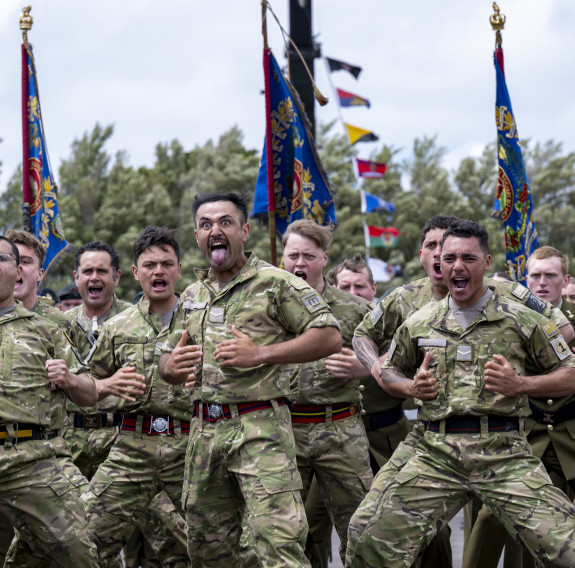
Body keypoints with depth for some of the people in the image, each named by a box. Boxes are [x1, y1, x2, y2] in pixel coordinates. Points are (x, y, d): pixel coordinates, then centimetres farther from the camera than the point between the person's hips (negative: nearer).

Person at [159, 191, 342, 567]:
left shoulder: (275, 283, -3)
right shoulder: (192, 296, 17)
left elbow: (330, 337, -10)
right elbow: (169, 360, 27)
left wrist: (261, 354, -17)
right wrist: (171, 367, 1)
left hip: (260, 427, -7)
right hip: (206, 429, 7)